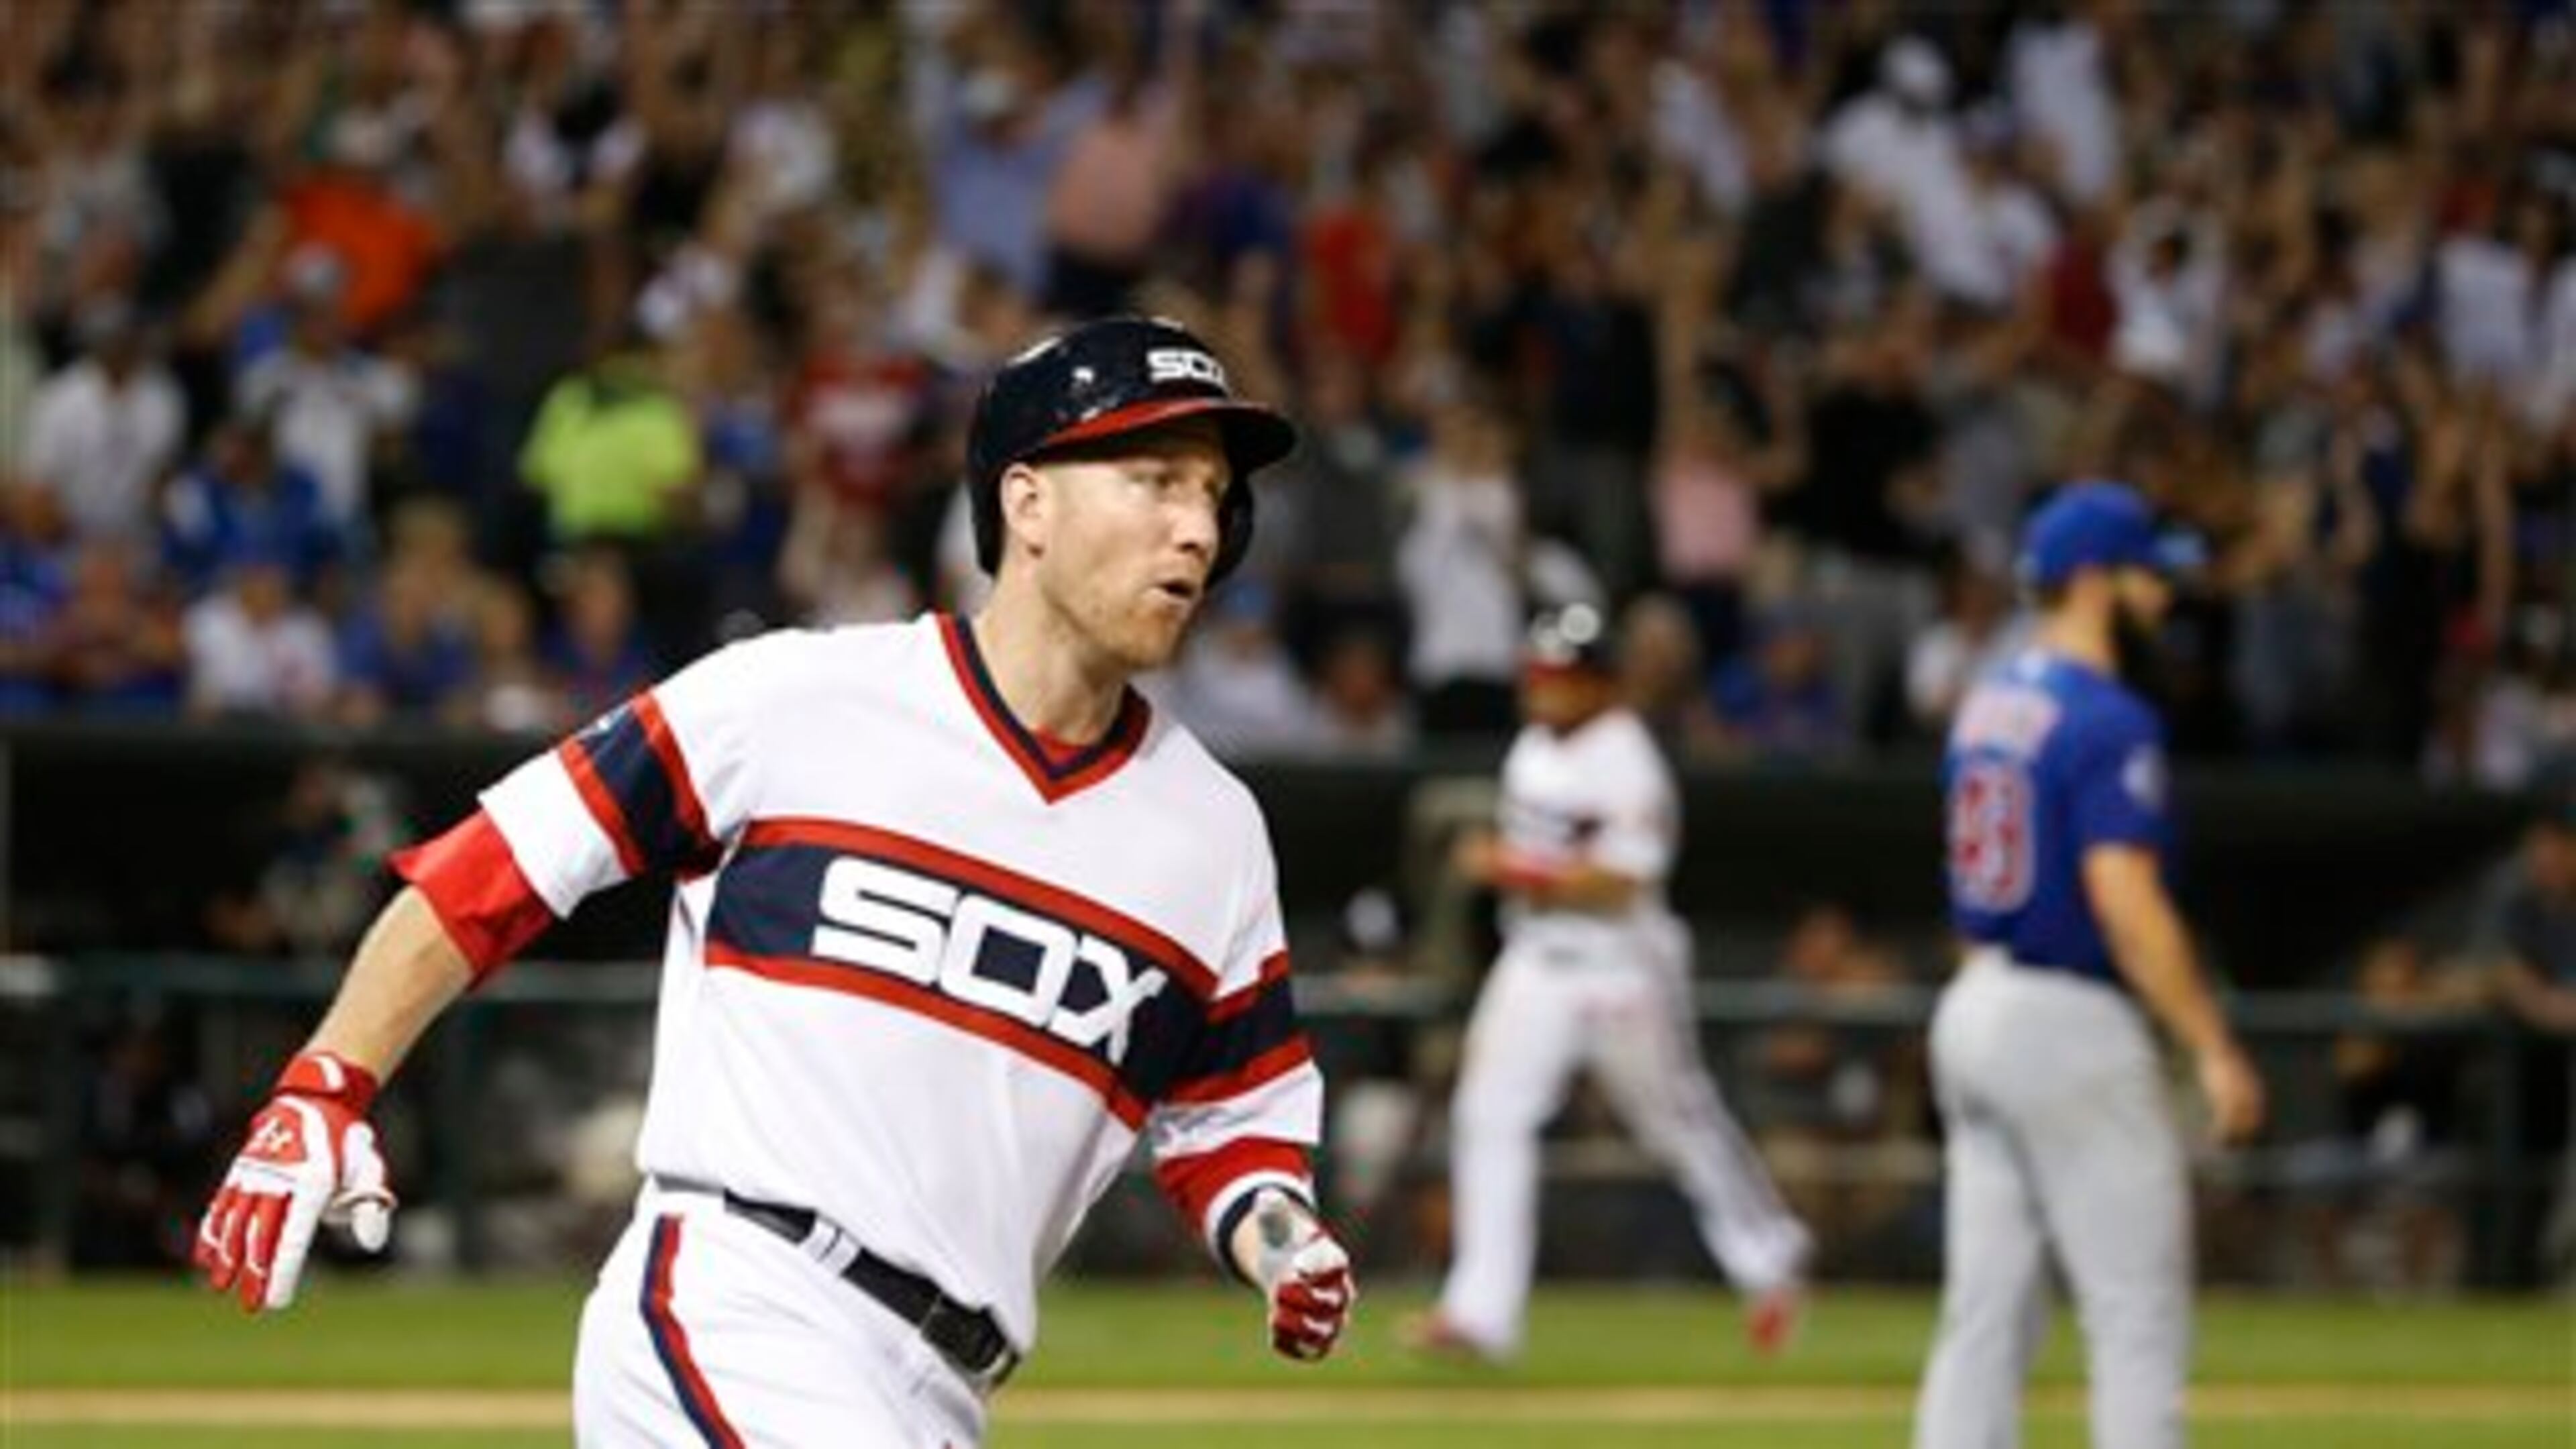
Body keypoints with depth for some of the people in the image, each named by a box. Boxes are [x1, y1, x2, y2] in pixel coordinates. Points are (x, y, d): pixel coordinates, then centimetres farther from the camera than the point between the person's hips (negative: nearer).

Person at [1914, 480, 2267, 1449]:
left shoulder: (1986, 707, 13)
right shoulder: (2107, 720, -15)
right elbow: (2124, 897, -23)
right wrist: (2214, 1048, -22)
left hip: (1973, 1007, 9)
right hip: (2070, 1024, -9)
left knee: (1986, 1314, 9)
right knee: (2139, 1314, -4)